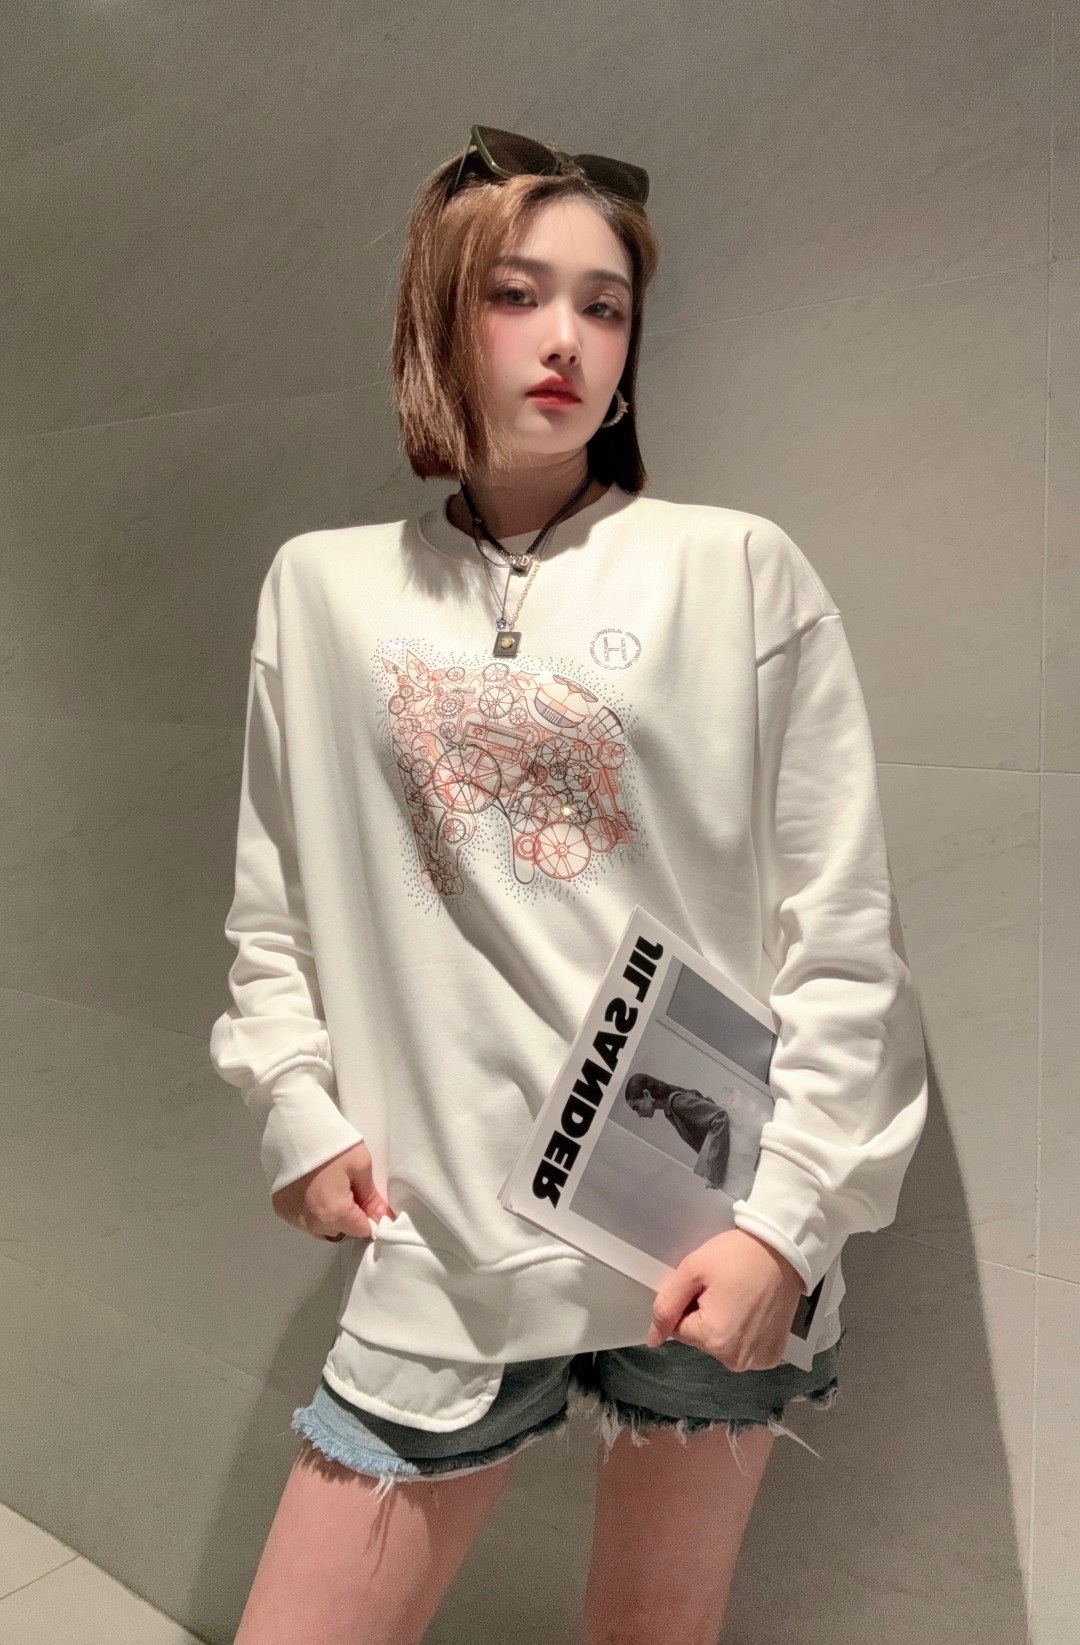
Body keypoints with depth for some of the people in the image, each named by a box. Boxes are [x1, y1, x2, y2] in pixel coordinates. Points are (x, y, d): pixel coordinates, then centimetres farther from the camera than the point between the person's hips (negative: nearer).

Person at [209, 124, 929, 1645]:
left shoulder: (739, 573, -3)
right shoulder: (324, 589, 5)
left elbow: (842, 937, -4)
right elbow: (274, 909, 10)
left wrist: (789, 1217, -9)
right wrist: (295, 1107, -2)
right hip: (445, 1244, 2)